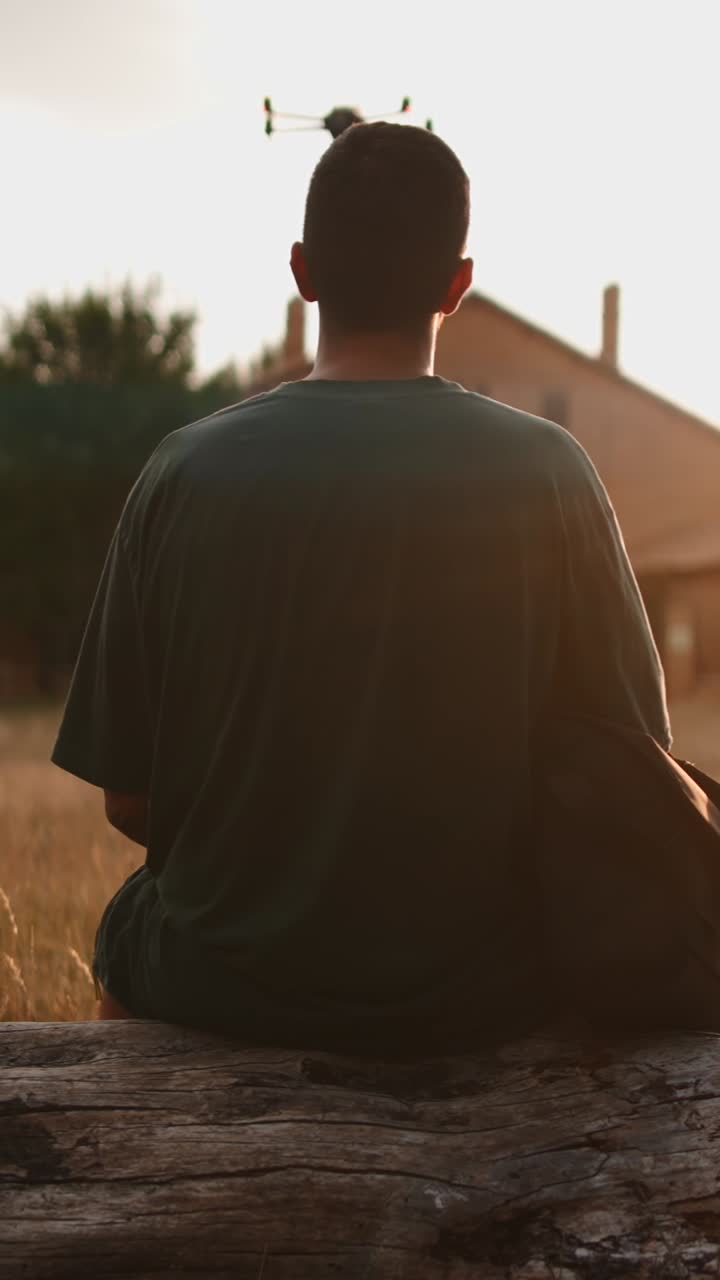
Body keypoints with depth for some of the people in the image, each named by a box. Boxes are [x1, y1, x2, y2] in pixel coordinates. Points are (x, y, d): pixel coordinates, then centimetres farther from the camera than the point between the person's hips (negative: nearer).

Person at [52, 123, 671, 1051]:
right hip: (480, 991, 1)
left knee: (128, 932, 33)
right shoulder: (547, 471, -10)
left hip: (229, 987, 0)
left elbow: (127, 801, -5)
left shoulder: (186, 472, -10)